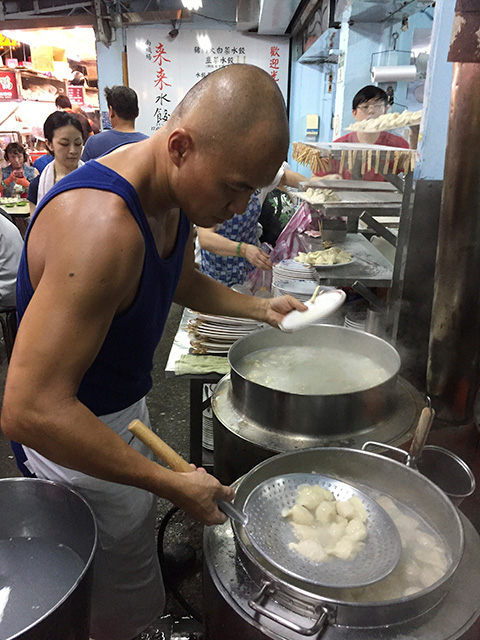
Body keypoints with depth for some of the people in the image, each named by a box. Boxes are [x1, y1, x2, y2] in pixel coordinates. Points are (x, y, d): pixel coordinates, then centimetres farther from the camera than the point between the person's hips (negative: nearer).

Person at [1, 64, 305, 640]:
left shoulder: (174, 198, -3)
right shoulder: (101, 223, -35)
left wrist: (258, 308, 7)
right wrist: (173, 484, -28)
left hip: (124, 411, 8)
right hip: (71, 436, -8)